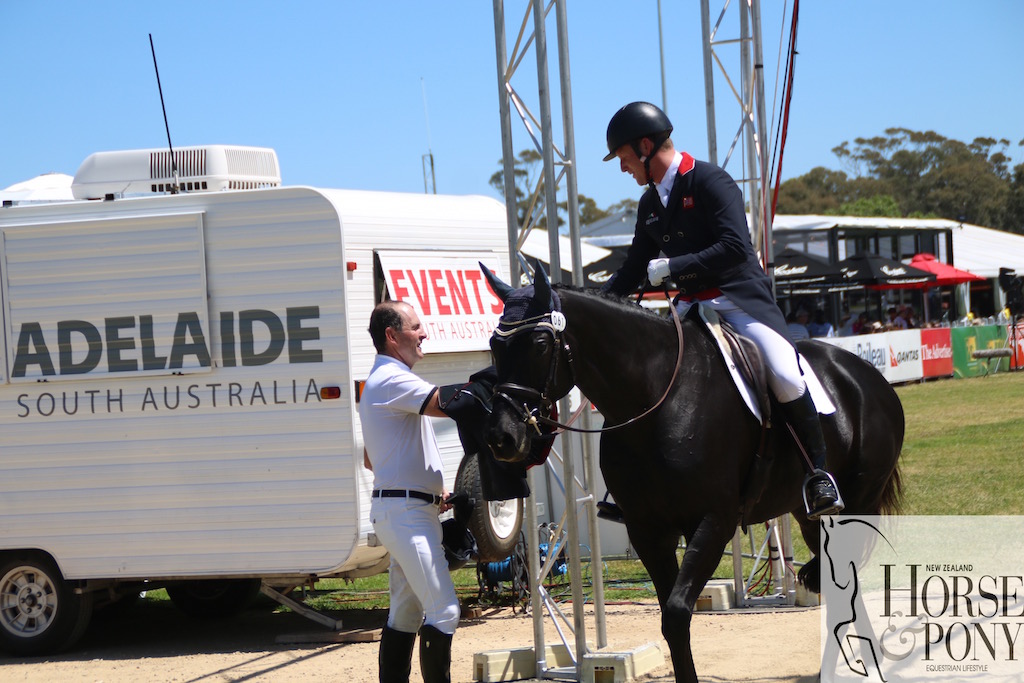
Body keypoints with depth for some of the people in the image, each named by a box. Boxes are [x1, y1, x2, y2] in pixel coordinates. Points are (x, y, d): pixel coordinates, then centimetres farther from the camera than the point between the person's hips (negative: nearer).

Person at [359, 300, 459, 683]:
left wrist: (429, 486, 17)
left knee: (405, 613, 11)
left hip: (402, 511, 11)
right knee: (443, 610, -13)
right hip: (406, 511, -11)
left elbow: (370, 459, 25)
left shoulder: (381, 382, 20)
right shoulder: (392, 380, -13)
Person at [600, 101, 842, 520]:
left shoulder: (711, 182, -12)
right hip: (692, 307, 8)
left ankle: (818, 472, -11)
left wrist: (671, 267, -23)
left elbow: (735, 247, -24)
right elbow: (634, 270, 21)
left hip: (742, 300, -8)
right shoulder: (650, 204, 12)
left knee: (784, 377, -26)